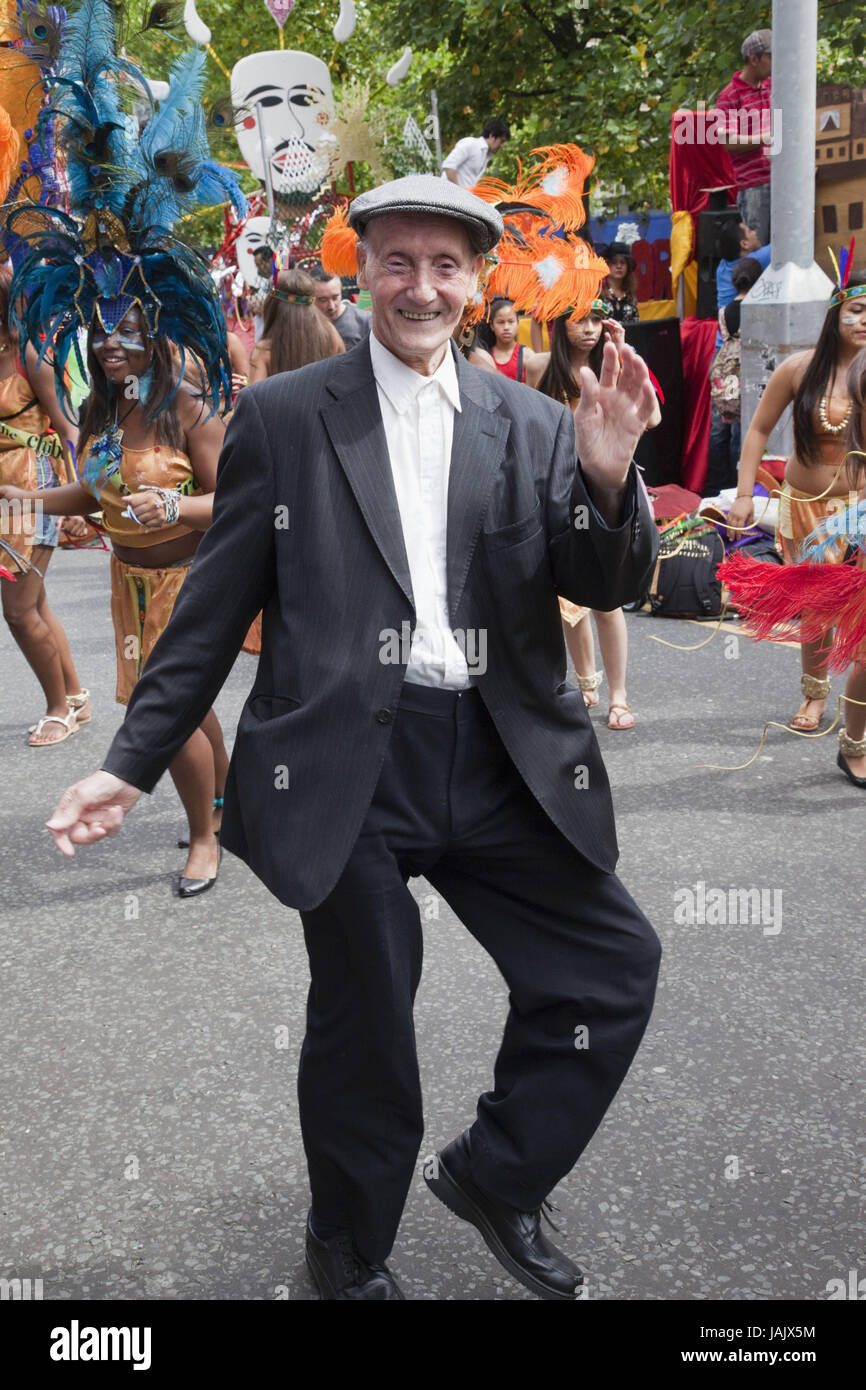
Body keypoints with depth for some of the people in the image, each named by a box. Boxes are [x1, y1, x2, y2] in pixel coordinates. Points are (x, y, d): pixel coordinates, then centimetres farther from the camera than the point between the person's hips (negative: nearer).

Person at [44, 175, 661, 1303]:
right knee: (362, 1024, 9)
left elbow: (608, 588, 2)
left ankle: (494, 1176, 28)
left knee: (617, 968, 2)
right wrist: (134, 762, 0)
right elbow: (216, 607, 3)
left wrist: (606, 471, -18)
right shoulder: (283, 417, 2)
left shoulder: (535, 428, 8)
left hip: (505, 763, 3)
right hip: (348, 768, -2)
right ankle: (351, 1249, 37)